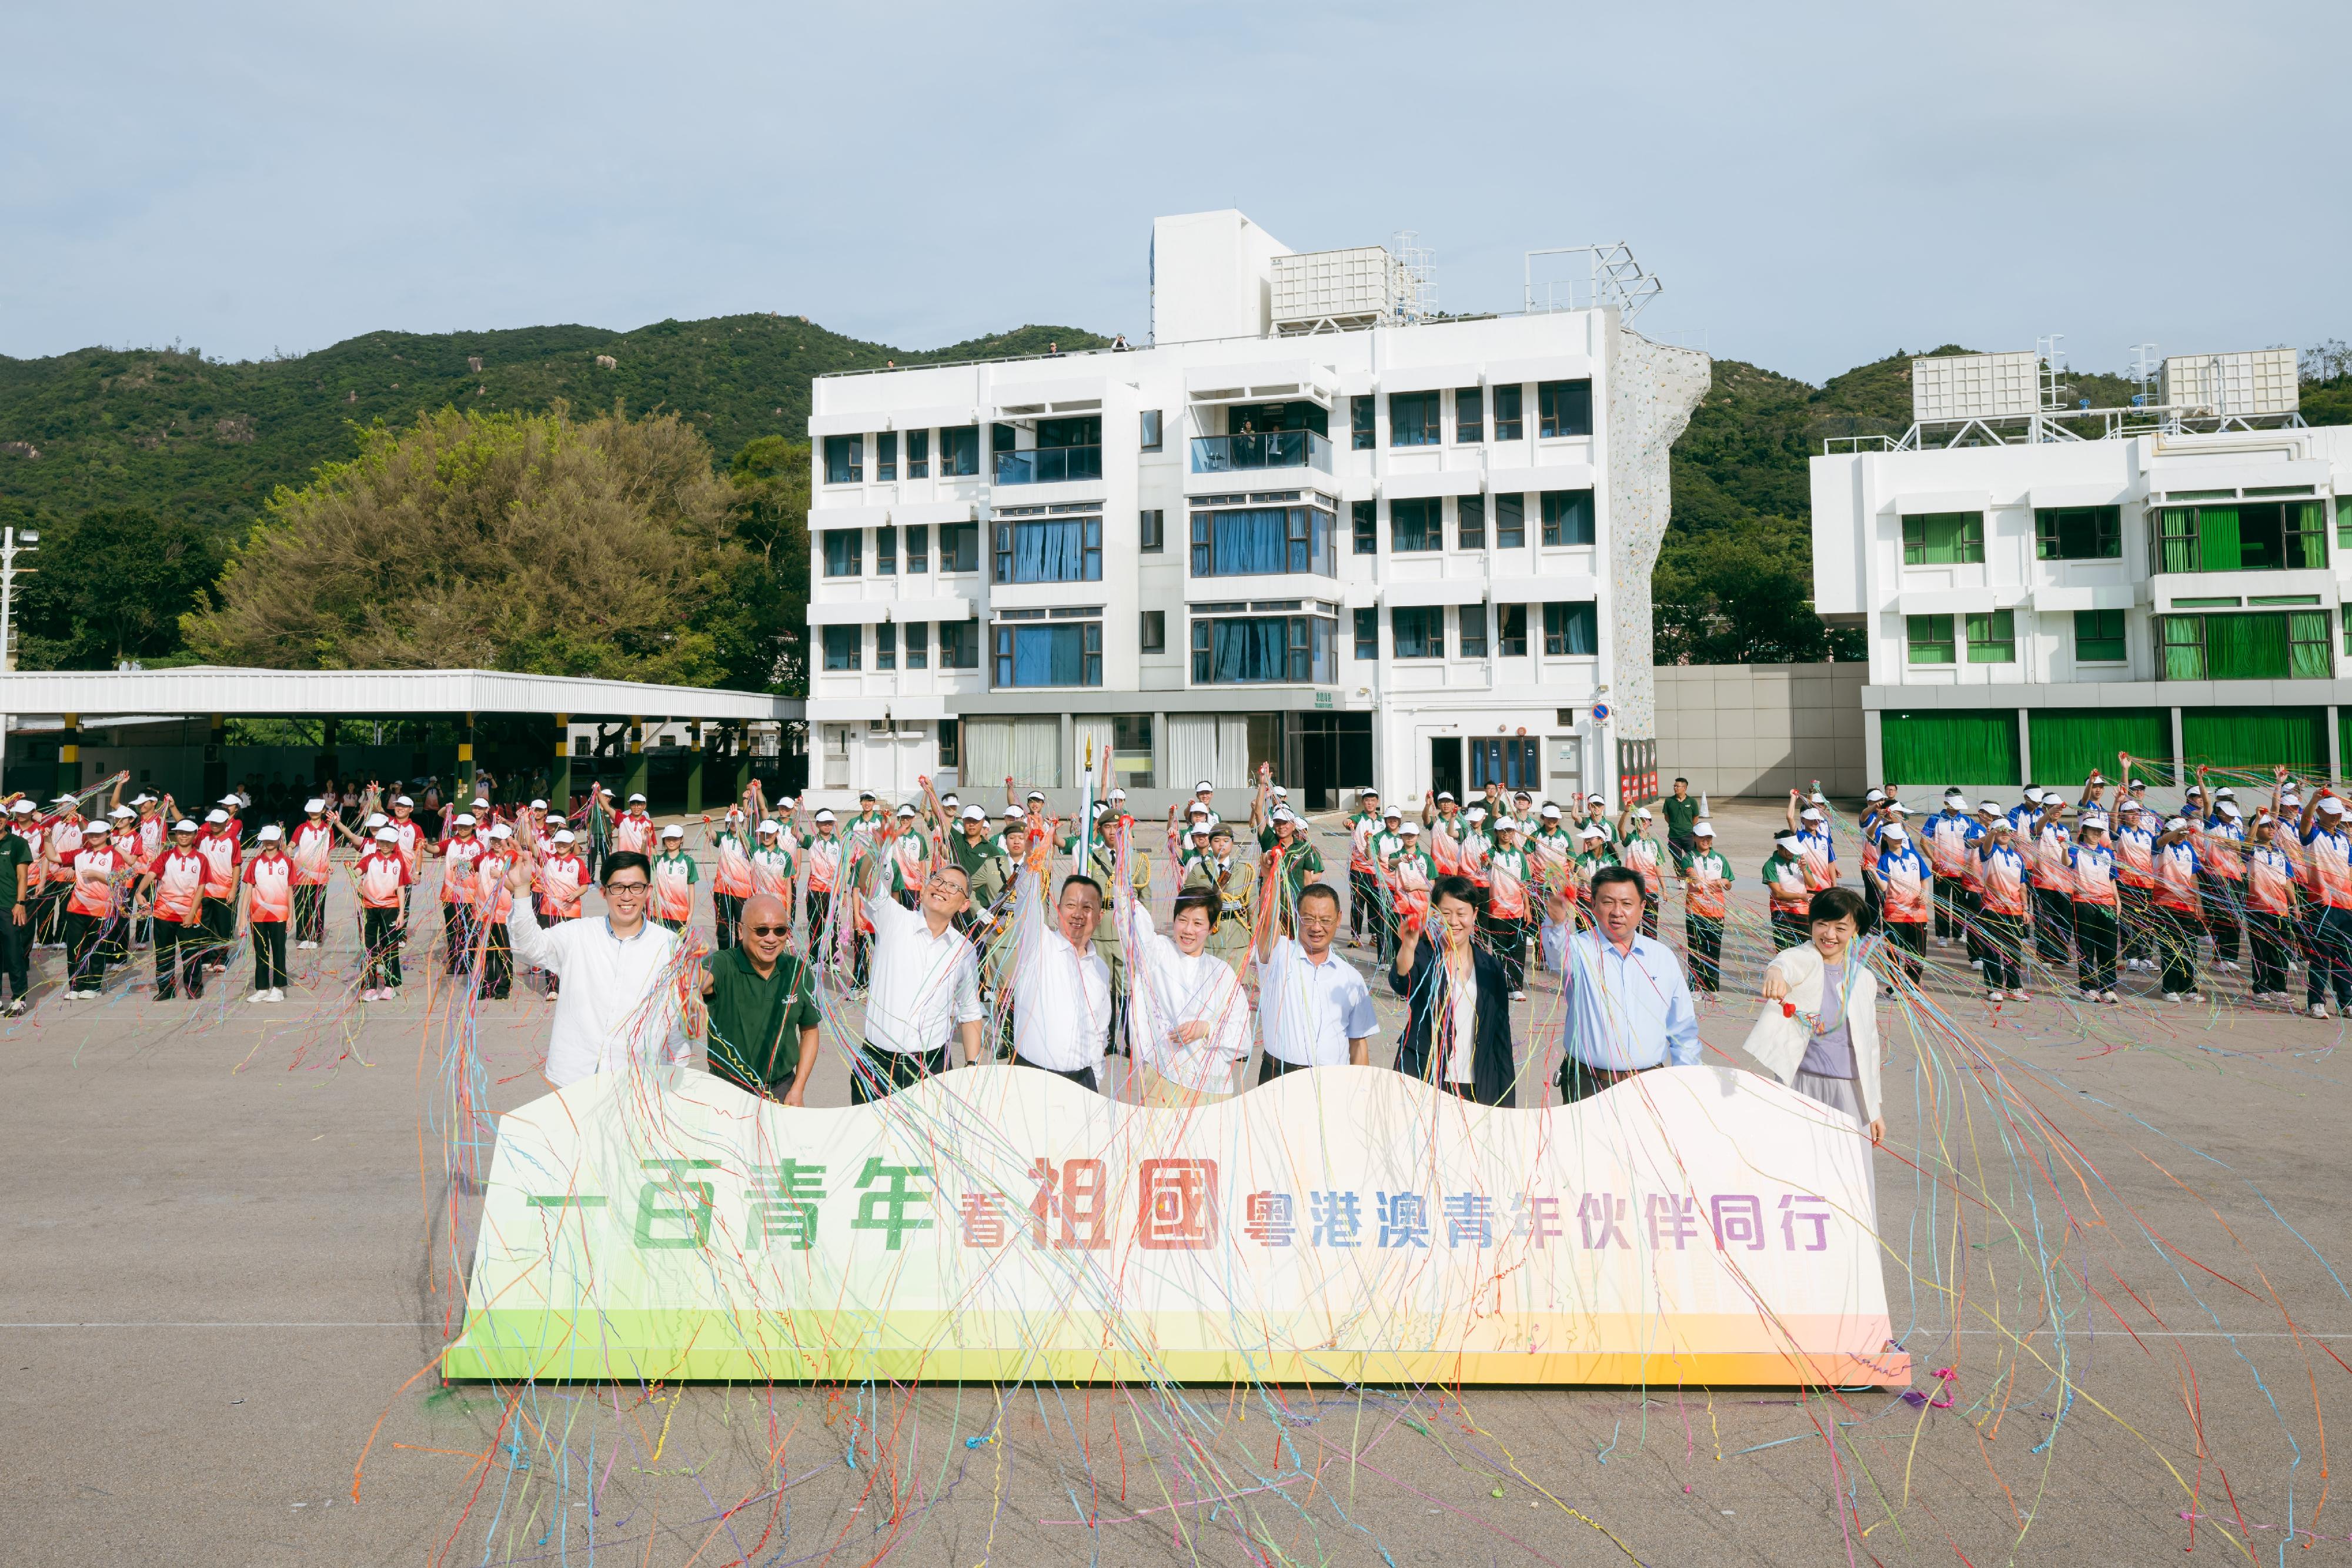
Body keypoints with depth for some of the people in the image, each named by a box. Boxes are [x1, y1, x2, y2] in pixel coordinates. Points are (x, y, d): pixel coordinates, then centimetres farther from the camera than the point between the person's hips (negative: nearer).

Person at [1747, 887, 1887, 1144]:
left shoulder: (1864, 979, 7)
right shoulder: (1806, 958, -5)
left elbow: (1869, 1044, 14)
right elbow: (1789, 961, -32)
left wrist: (1874, 1109, 13)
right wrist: (1775, 972, -57)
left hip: (1848, 1090, 3)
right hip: (1799, 1083, -3)